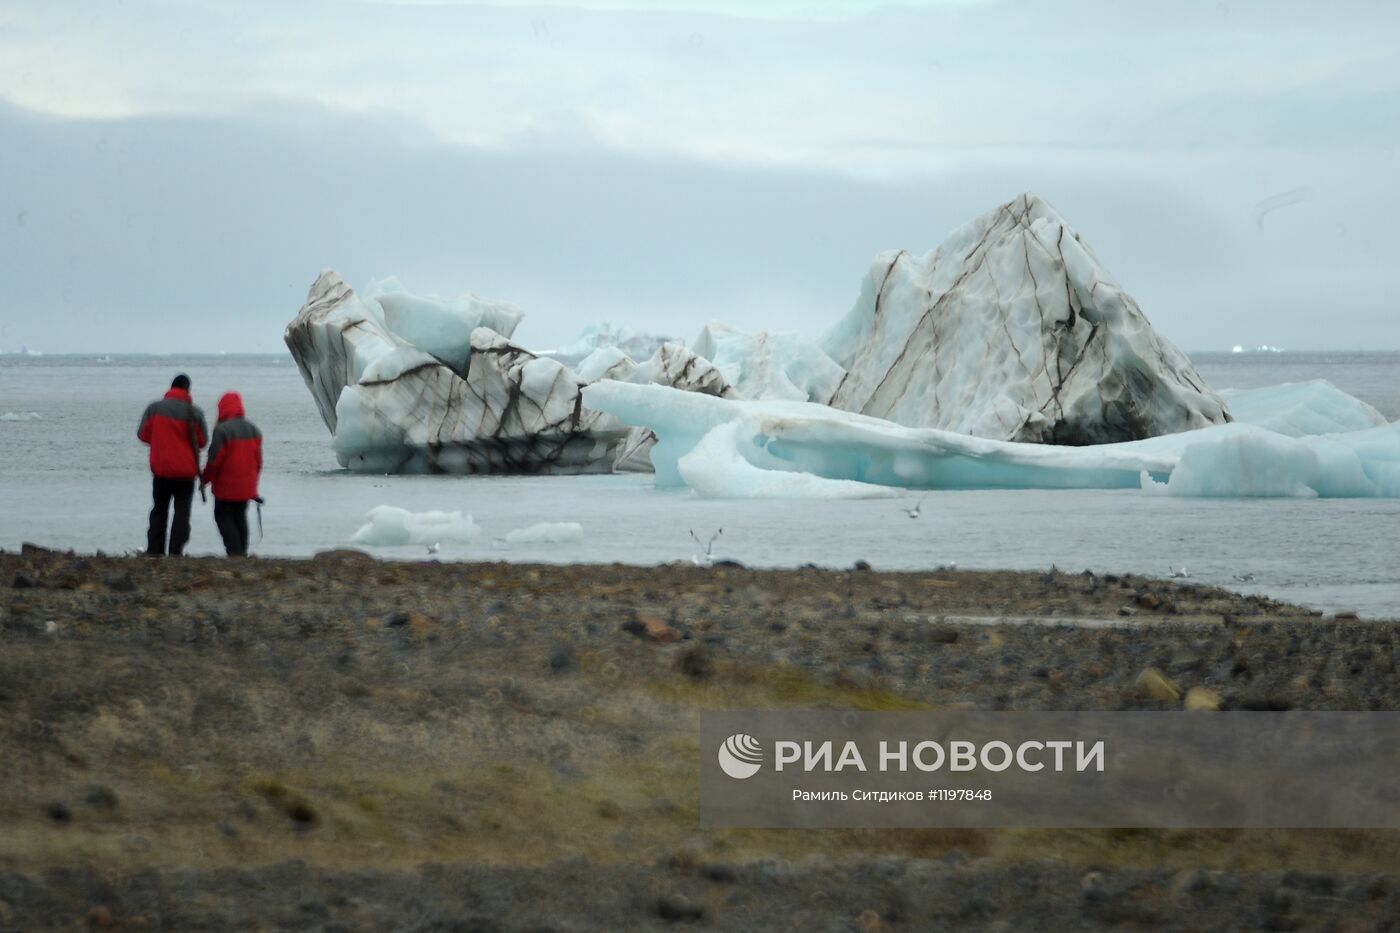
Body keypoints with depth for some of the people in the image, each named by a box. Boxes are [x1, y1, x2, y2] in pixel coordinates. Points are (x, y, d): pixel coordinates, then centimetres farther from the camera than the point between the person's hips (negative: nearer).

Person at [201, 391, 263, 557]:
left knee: (223, 516, 3)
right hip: (246, 486, 6)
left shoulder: (222, 430, -17)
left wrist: (205, 479, -2)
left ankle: (235, 551, -8)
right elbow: (258, 459, 11)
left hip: (226, 486, -6)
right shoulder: (253, 430, 6)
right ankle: (242, 551, 15)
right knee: (240, 516, 17)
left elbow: (215, 459, -16)